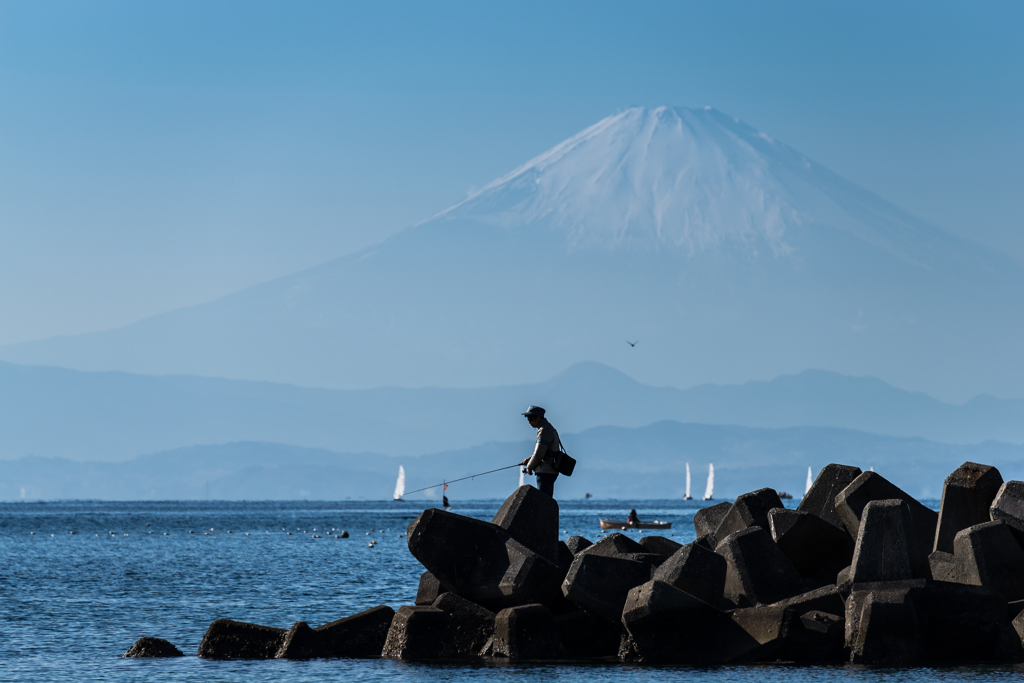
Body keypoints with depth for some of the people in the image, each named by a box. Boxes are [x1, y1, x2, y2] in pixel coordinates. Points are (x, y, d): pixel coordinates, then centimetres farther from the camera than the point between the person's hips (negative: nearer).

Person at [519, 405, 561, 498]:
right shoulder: (548, 429, 18)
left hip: (546, 472, -10)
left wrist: (529, 467, -3)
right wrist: (528, 460, 15)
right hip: (550, 472, 10)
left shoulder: (544, 431, -15)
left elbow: (538, 454, -19)